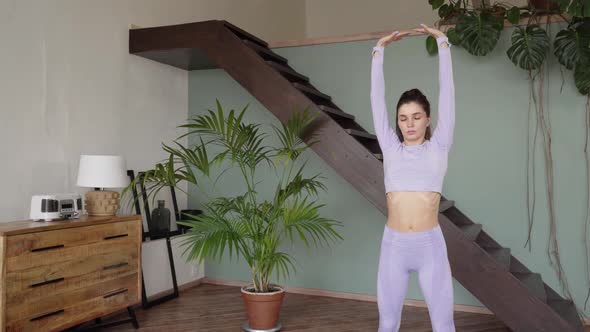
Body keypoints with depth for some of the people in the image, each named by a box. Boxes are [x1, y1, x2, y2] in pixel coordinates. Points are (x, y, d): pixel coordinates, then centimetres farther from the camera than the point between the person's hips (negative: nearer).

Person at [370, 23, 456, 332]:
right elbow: (377, 98, 6)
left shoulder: (438, 147, 3)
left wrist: (442, 43, 2)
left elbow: (447, 91, 1)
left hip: (430, 246, -1)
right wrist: (379, 50, 7)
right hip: (393, 245, 2)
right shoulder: (391, 148, 6)